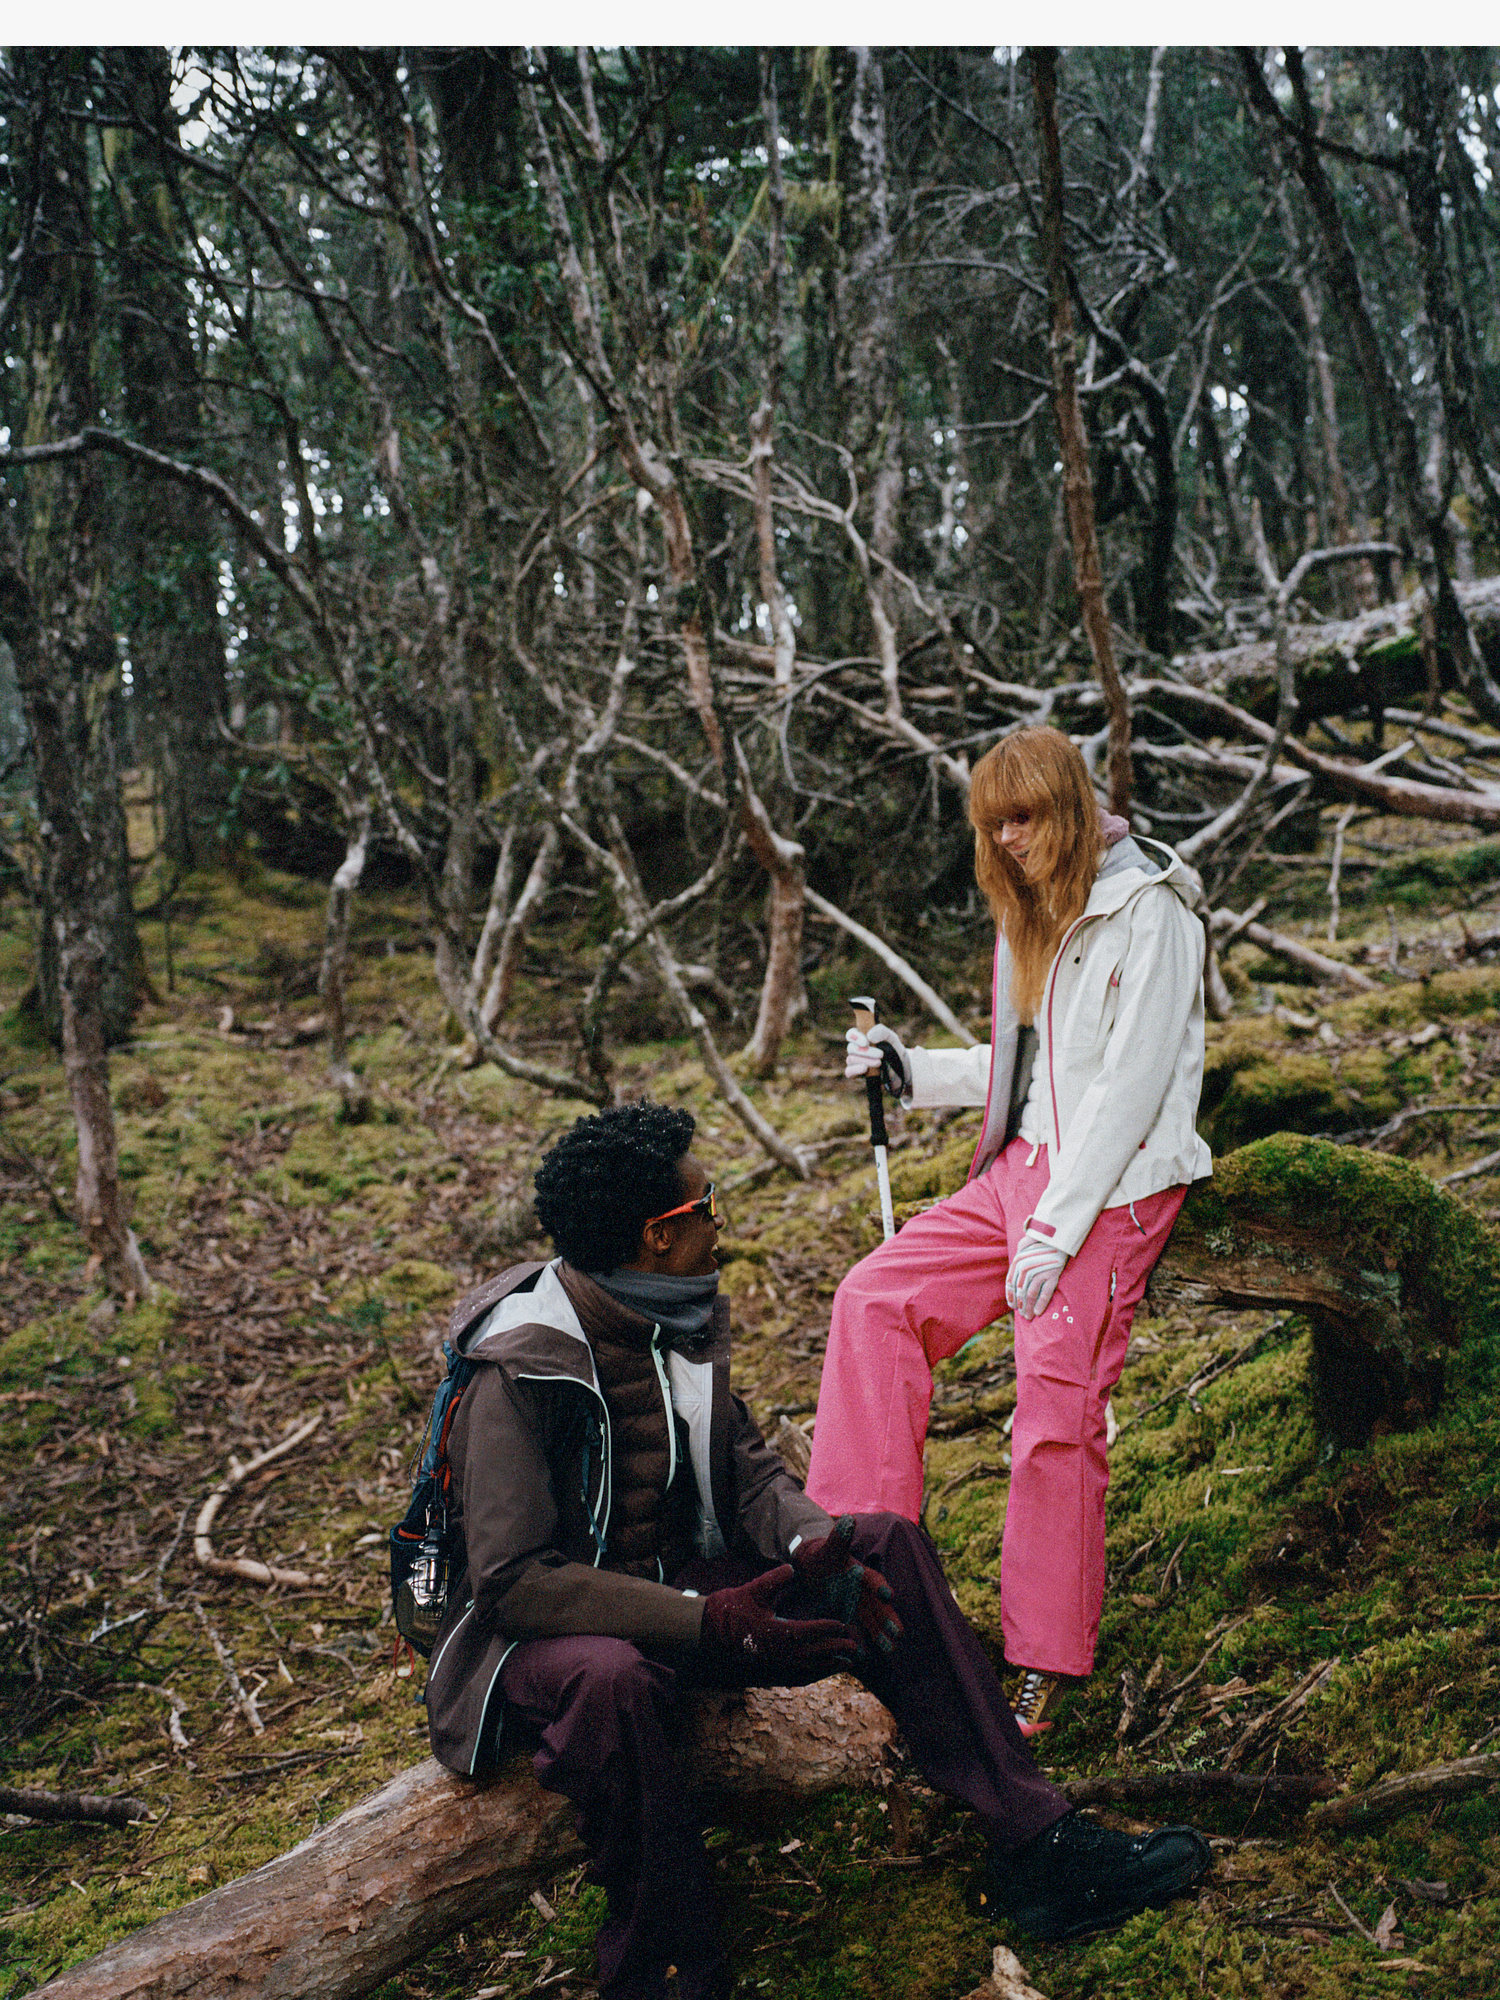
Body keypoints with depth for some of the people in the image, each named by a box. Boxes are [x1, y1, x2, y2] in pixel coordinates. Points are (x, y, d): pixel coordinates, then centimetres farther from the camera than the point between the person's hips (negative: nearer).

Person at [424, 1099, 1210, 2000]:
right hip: (548, 1626, -7)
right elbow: (512, 1579, -27)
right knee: (610, 1682, -42)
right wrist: (705, 1619, -33)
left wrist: (812, 1545, -17)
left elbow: (748, 1470, 6)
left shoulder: (685, 1316, 1)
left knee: (889, 1546, -6)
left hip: (680, 1583, 8)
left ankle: (1037, 1844, -7)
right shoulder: (521, 1365, -24)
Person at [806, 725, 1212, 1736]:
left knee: (1058, 1410, -12)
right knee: (877, 1297, -3)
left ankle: (1049, 1662, 0)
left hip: (1113, 1185, -9)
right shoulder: (1035, 914, 17)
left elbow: (1129, 1086, -17)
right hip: (1023, 1163, 9)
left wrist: (1055, 1228, -20)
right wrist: (913, 1071, 10)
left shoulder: (1146, 912, -10)